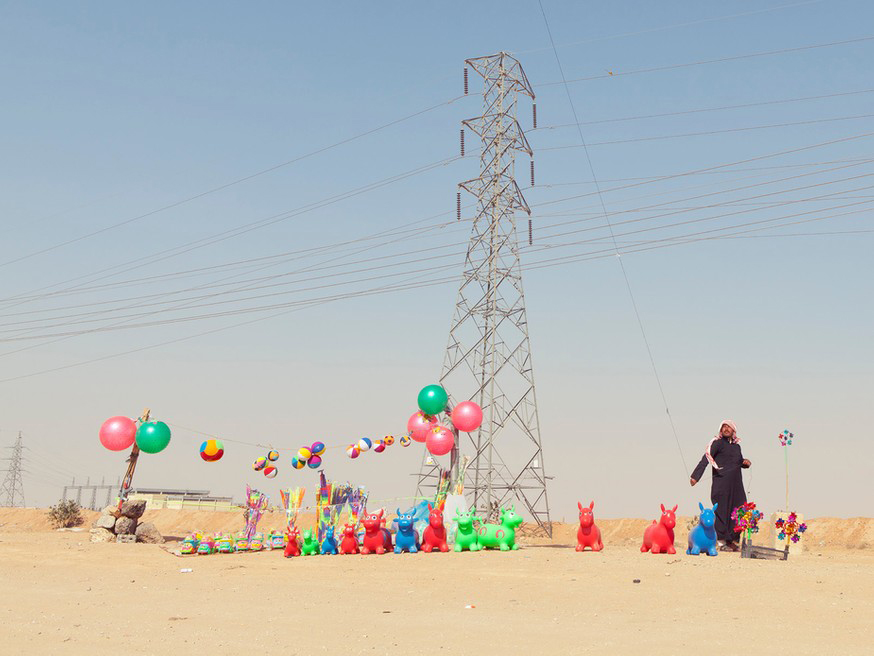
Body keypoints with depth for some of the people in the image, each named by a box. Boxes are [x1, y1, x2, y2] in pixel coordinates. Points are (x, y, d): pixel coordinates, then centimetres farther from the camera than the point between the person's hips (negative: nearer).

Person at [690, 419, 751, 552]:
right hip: (721, 483, -6)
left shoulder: (736, 446, 17)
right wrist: (695, 476, -24)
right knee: (722, 510, -5)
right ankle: (722, 542, -1)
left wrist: (745, 462, 5)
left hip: (736, 484, 7)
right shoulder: (717, 443, -3)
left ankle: (730, 540, 14)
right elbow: (705, 459, -13)